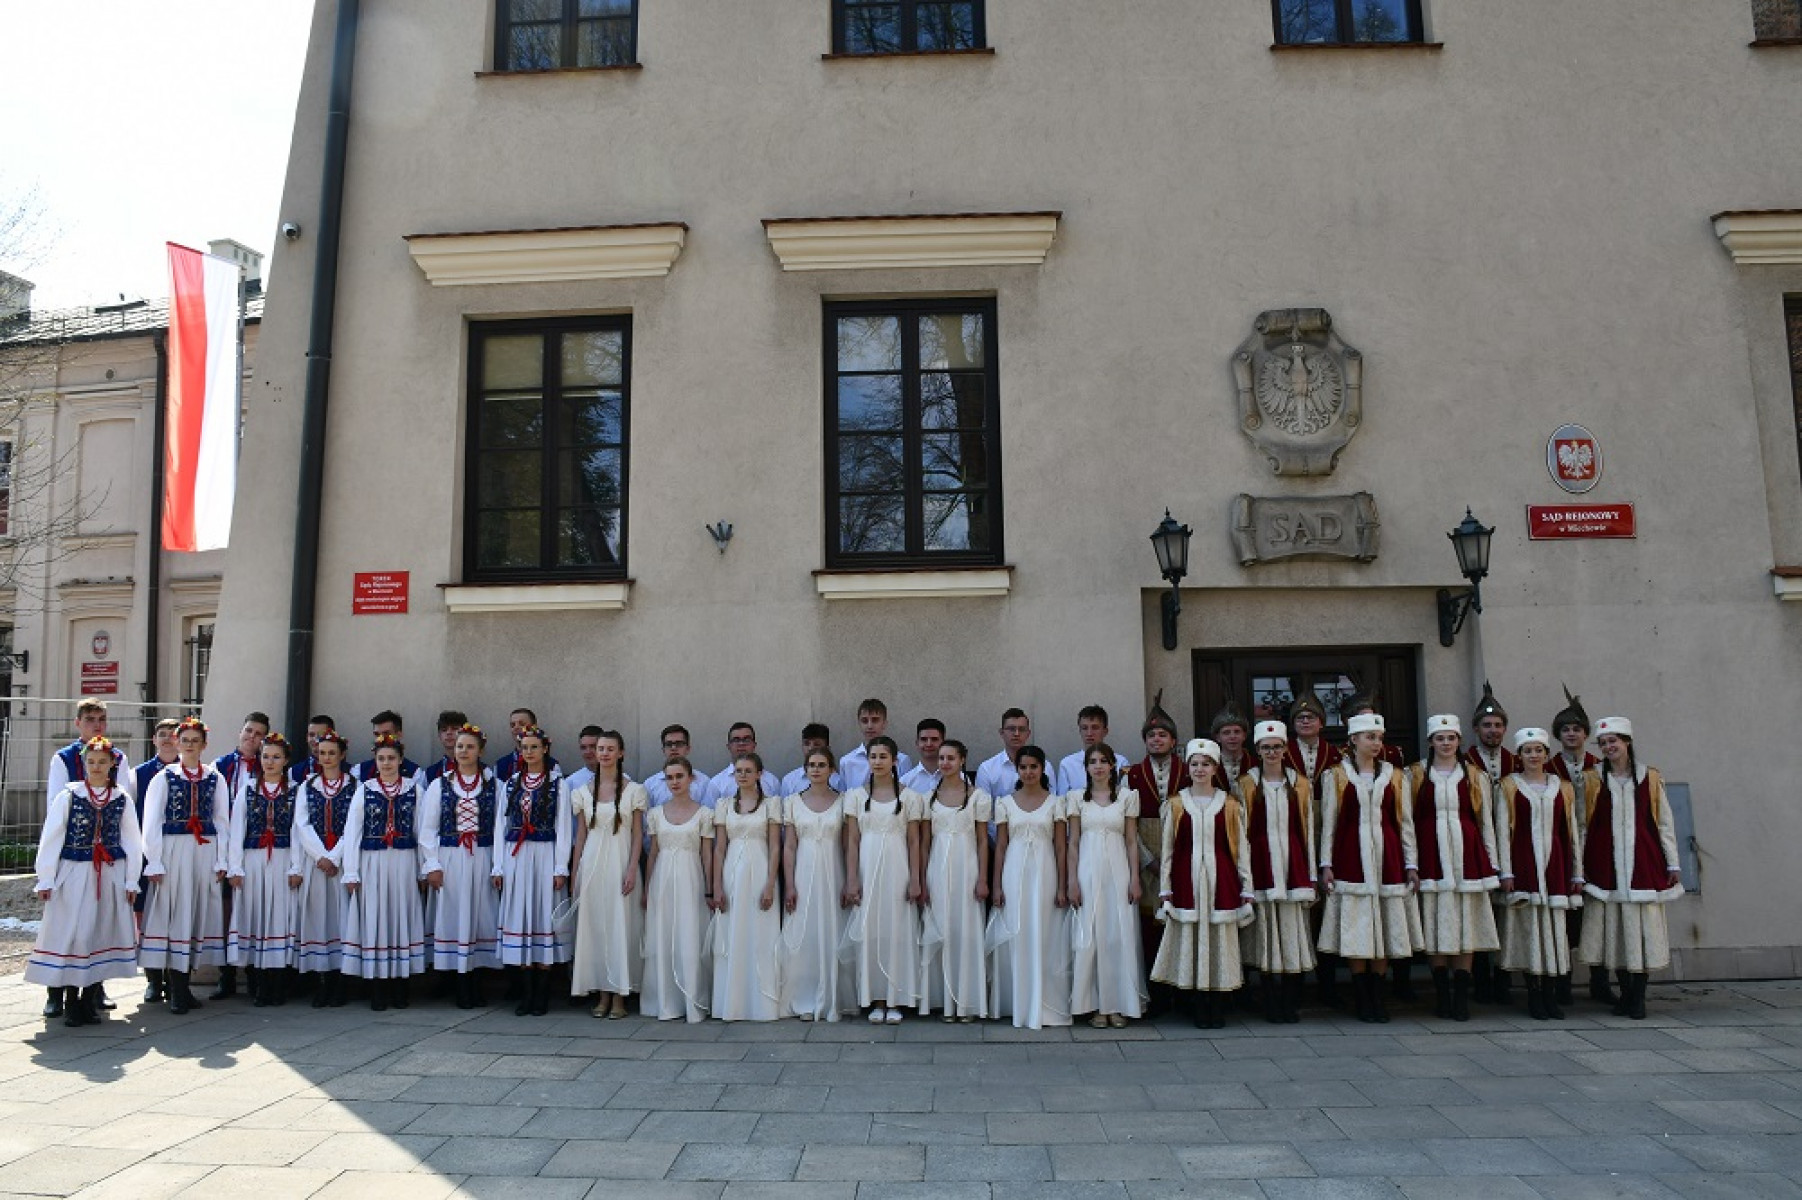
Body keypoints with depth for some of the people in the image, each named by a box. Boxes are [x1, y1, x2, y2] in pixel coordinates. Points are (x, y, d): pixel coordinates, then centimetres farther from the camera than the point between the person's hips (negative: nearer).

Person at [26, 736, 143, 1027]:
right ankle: (70, 1003, 6)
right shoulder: (68, 795, 0)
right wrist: (45, 880, -2)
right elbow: (50, 839, 1)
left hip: (110, 877, 2)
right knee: (71, 935, -3)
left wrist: (131, 881, 5)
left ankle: (90, 1001, 13)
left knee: (102, 935, 4)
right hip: (74, 875, -2)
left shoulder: (122, 799, 5)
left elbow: (132, 841, 7)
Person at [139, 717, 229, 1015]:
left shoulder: (215, 779, 8)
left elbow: (222, 822, 9)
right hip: (173, 852, -2)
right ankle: (177, 992, 2)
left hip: (205, 853, 3)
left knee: (200, 914, 5)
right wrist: (154, 863, -5)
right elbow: (151, 822, 0)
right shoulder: (165, 777, 2)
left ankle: (182, 986, 15)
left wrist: (221, 861, 4)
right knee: (174, 915, -3)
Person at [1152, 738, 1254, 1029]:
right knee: (1191, 940, 0)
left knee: (1220, 939, 0)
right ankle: (1200, 1009, 9)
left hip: (1221, 881, 0)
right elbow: (1167, 849, 6)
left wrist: (1246, 888, 3)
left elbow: (1240, 848, 6)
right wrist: (1165, 890, 3)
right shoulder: (1177, 804, 6)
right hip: (1187, 882, 0)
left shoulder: (1229, 804, 6)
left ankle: (1218, 1009, 9)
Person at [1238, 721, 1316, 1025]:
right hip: (1261, 865, -1)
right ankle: (1272, 1006, 8)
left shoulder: (1300, 784, 10)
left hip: (1293, 865, 2)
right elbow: (1242, 831, 2)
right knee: (1266, 934, 0)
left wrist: (1310, 877, 5)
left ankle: (1292, 1005, 10)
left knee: (1293, 933, 1)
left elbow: (1308, 831, 9)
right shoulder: (1246, 784, 4)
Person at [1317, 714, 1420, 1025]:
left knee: (1384, 928, 2)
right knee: (1355, 932, -1)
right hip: (1351, 858, -2)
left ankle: (1378, 999, 12)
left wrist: (1411, 864, 6)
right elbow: (1328, 822, 3)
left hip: (1387, 858, 2)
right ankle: (1362, 1000, 8)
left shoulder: (1394, 776, 11)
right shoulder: (1336, 776, 4)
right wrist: (1326, 864, -2)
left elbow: (1405, 822, 11)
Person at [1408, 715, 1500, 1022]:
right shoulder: (1416, 775, 7)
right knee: (1436, 925, 2)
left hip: (1467, 854, 1)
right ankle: (1442, 996, 10)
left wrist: (1491, 864, 8)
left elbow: (1486, 821, 12)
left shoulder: (1475, 776, 10)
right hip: (1431, 855, -1)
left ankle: (1462, 997, 6)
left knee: (1465, 925, 0)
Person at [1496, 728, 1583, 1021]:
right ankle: (1534, 994, 4)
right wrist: (1506, 872, -7)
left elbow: (1570, 832, 13)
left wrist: (1576, 873, 9)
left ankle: (1549, 994, 9)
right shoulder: (1509, 786, 3)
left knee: (1554, 927, 2)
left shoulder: (1562, 788, 12)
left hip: (1554, 863, 3)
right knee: (1528, 925, -3)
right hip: (1523, 864, -3)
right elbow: (1502, 831, -1)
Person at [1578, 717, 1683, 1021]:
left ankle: (1638, 997, 6)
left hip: (1643, 863, 0)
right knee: (1613, 927, 2)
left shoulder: (1650, 778, 6)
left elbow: (1664, 823, 8)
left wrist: (1673, 863, 5)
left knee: (1642, 926, -1)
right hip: (1605, 864, 0)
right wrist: (1579, 866, 1)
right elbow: (1583, 825, 5)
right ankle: (1625, 993, 13)